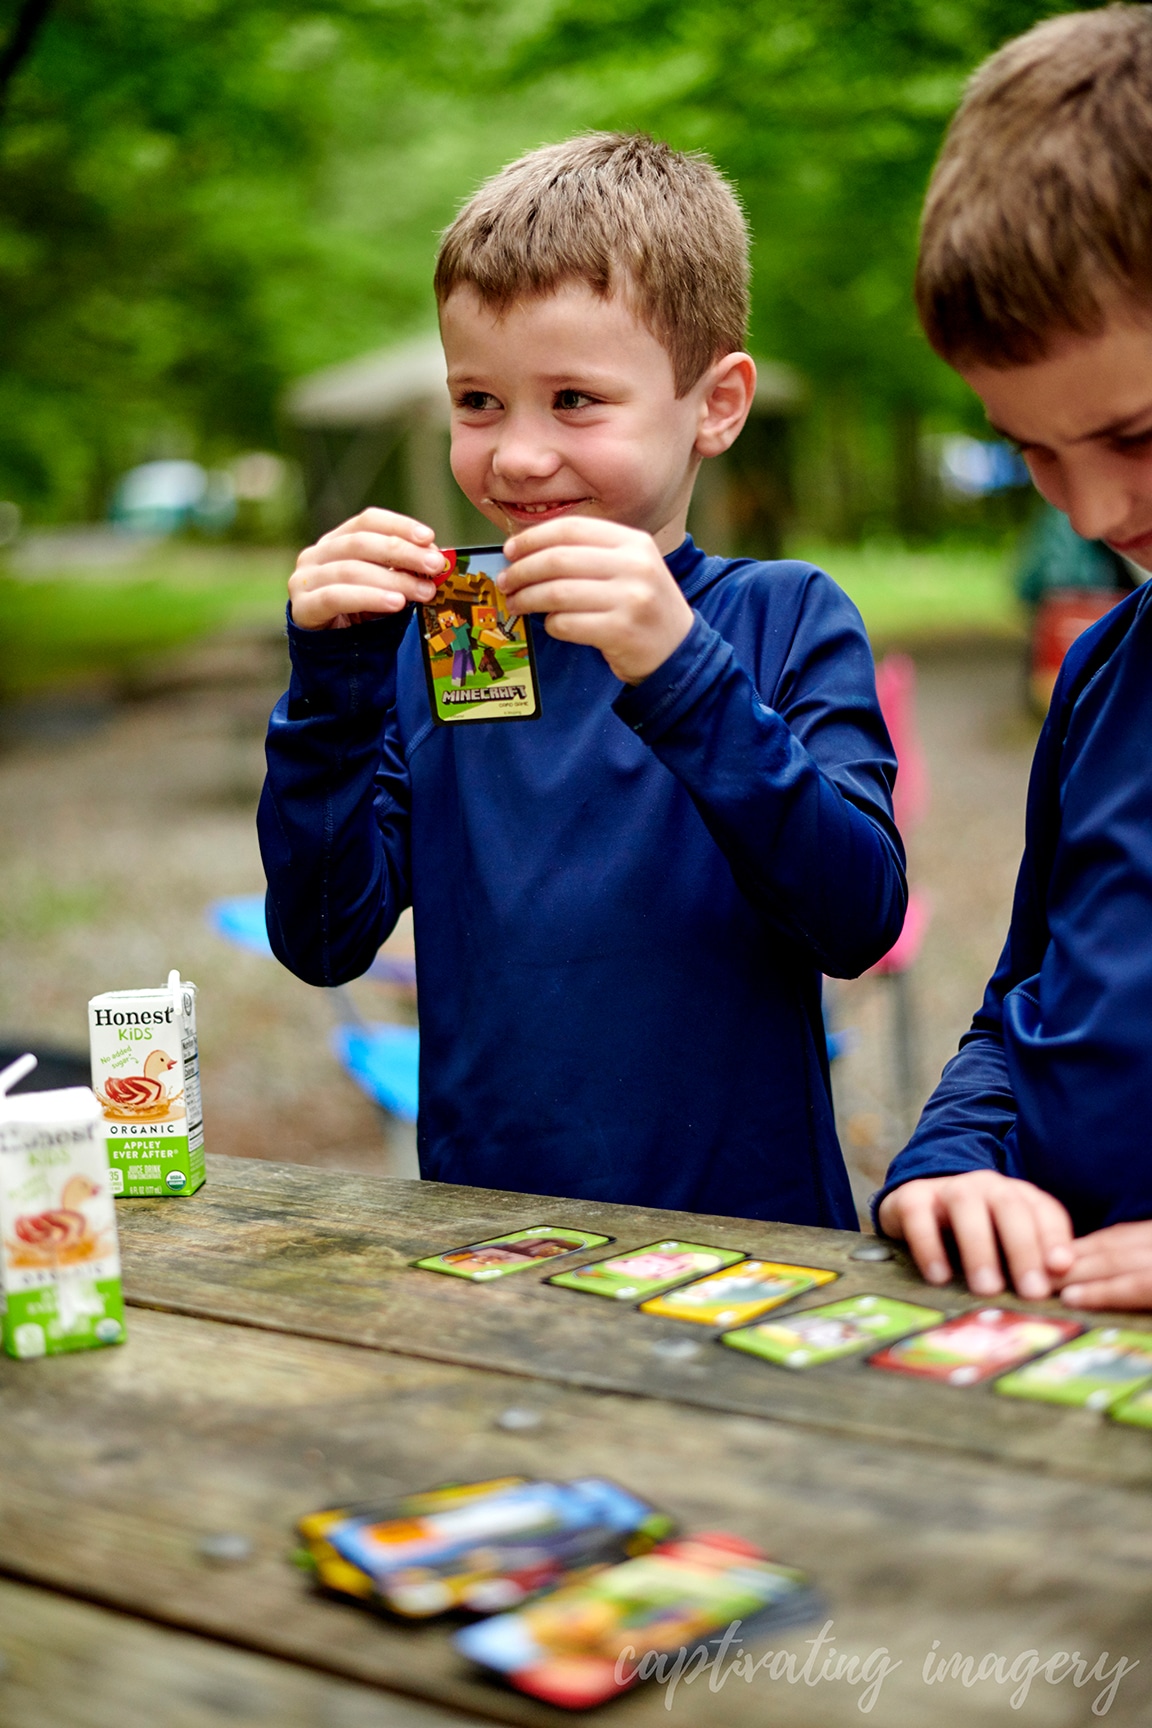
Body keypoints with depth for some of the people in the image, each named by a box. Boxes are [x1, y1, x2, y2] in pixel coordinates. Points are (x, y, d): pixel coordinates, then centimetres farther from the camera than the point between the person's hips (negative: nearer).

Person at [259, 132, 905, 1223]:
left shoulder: (787, 619, -2)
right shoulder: (427, 637, 6)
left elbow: (861, 919, -14)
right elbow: (323, 941, 1)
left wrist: (681, 674, -25)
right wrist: (334, 683, -11)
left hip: (742, 1230, -2)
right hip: (482, 1228, 2)